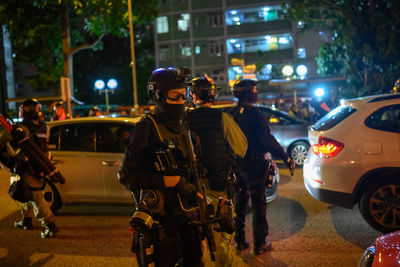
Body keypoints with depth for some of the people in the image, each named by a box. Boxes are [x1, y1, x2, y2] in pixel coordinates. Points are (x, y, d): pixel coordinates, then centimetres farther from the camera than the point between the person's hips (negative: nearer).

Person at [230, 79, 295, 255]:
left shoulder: (232, 114, 3)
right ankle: (259, 244, 10)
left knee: (240, 201, 17)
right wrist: (285, 157, -14)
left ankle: (239, 240, 24)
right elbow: (266, 139, -20)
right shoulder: (254, 114, -16)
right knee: (258, 203, 4)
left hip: (236, 164, 7)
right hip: (252, 165, -6)